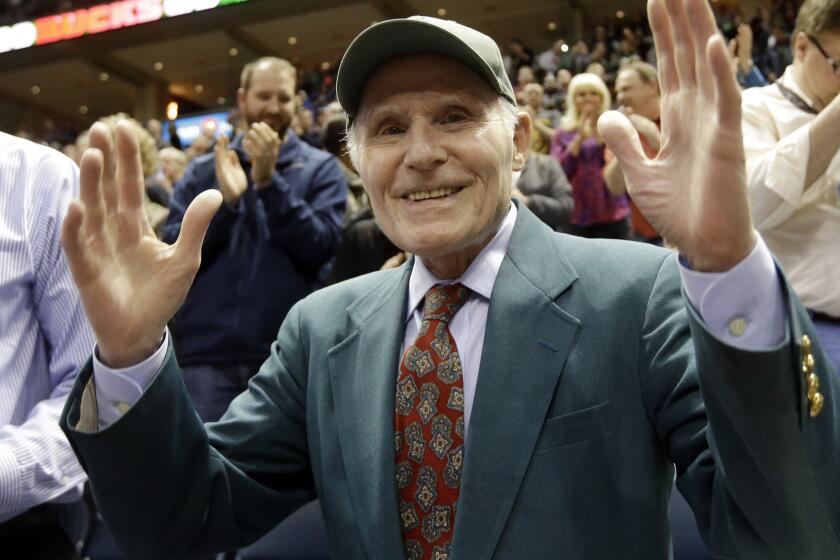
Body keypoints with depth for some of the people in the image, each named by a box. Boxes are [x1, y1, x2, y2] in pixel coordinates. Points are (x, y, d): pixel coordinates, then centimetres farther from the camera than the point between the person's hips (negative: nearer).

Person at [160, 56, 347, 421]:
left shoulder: (320, 169, 5)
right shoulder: (203, 170, 11)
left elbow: (321, 247, -9)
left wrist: (269, 181, -15)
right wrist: (226, 200, -12)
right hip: (206, 352, 2)